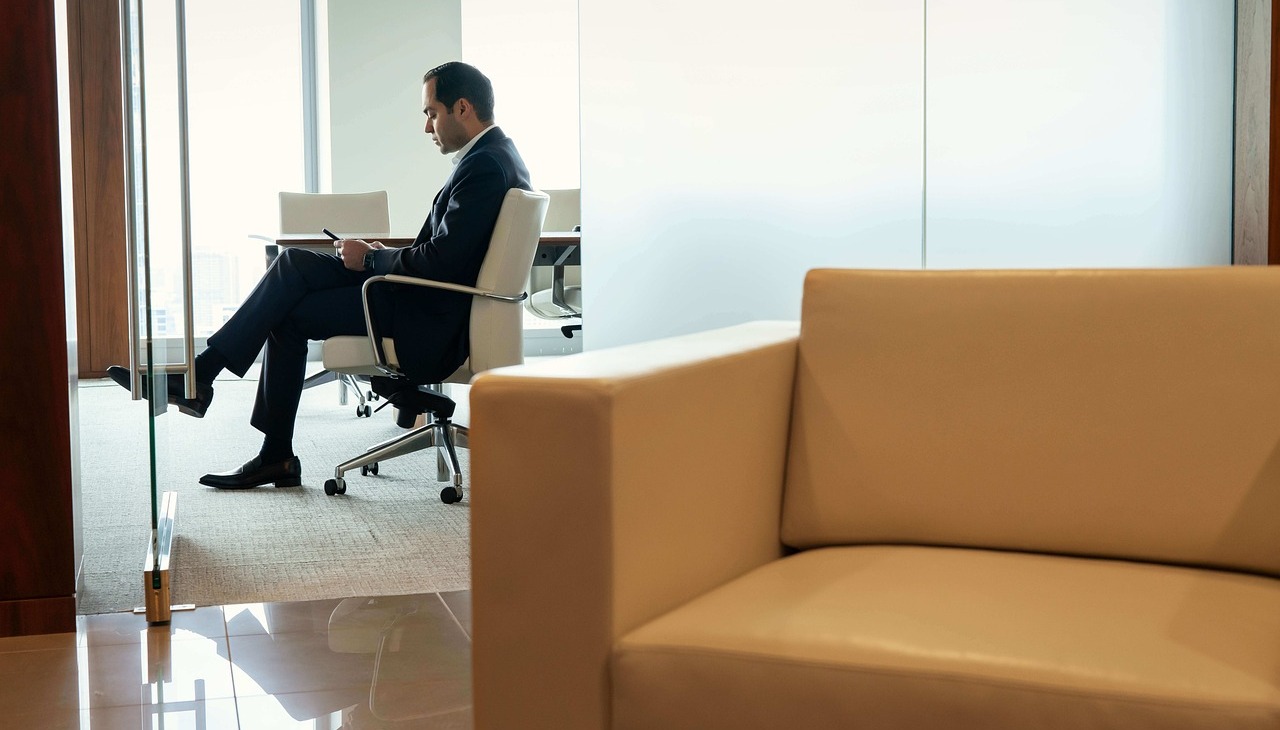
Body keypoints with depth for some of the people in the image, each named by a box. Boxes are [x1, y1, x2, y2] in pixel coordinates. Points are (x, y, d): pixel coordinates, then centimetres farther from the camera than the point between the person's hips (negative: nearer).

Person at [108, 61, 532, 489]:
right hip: (432, 299, 10)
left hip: (431, 321, -10)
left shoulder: (485, 166, -20)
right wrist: (382, 256, 6)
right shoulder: (494, 155, 14)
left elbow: (440, 261, -26)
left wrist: (370, 258, -10)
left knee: (290, 314, -7)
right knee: (294, 264, 2)